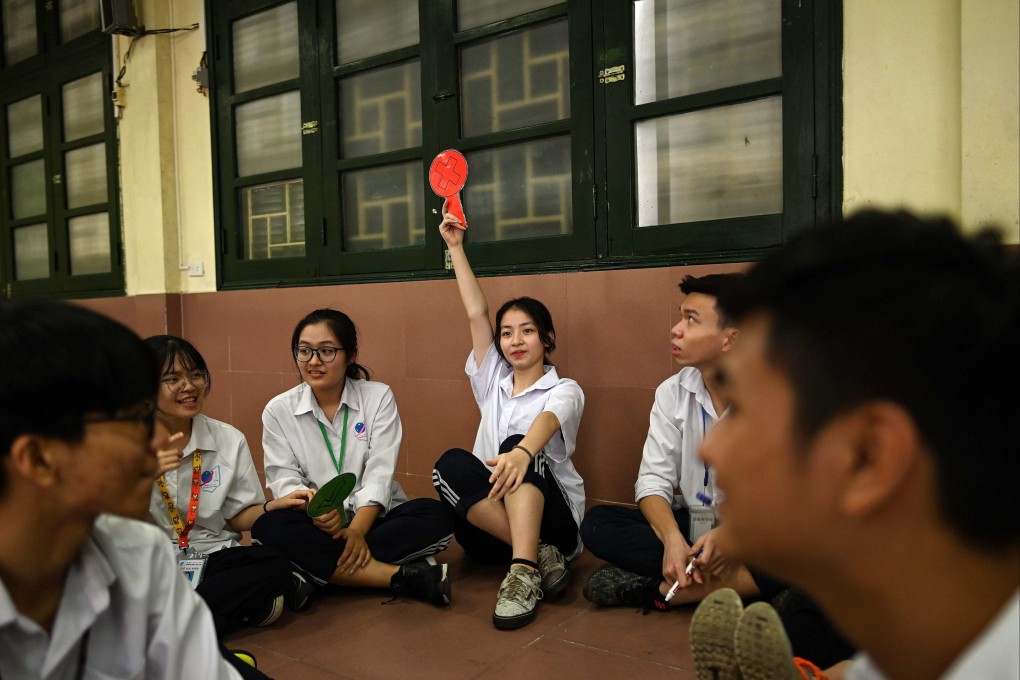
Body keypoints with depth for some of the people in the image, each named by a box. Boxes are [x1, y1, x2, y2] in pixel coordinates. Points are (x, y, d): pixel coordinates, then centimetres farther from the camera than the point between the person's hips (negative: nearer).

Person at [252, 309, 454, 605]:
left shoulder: (379, 397, 0)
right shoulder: (278, 410, 3)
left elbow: (379, 473, -9)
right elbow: (284, 479, -5)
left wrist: (357, 529, -24)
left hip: (373, 518, 0)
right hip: (318, 526, 1)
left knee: (436, 515, -27)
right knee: (269, 526, -31)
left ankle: (316, 569, -29)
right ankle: (402, 576, -34)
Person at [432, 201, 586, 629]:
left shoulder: (564, 390, 2)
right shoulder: (493, 381, 16)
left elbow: (546, 422, -24)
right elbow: (476, 313, 9)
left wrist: (521, 452, -47)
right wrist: (456, 247, 9)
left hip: (551, 518, -3)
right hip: (488, 529, 4)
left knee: (514, 445, -32)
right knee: (451, 463, -27)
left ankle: (523, 570, -45)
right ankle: (540, 557, -30)